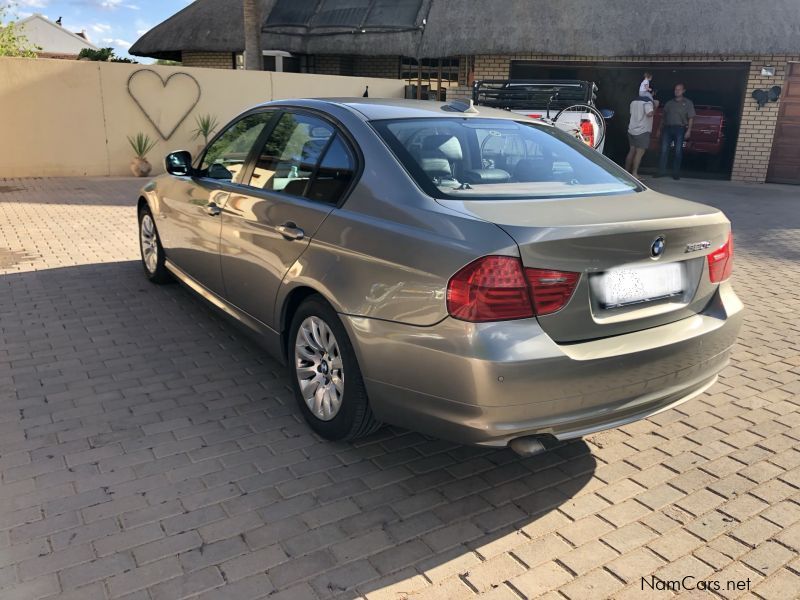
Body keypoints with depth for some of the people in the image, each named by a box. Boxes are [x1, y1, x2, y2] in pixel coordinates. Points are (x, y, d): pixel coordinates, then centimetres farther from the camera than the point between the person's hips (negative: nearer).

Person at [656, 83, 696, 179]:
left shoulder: (688, 103, 10)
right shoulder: (669, 103, 18)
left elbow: (691, 118, 3)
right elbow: (663, 117, 18)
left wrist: (689, 130, -7)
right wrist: (661, 128, 9)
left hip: (680, 129, -2)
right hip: (667, 128, 2)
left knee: (678, 151, -2)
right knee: (664, 150, -5)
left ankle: (676, 173, 2)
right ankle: (662, 171, -3)